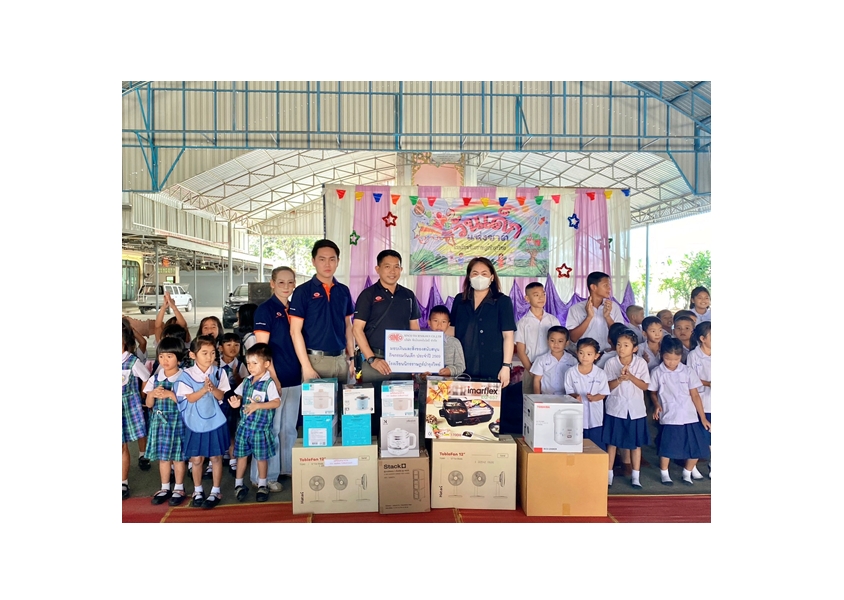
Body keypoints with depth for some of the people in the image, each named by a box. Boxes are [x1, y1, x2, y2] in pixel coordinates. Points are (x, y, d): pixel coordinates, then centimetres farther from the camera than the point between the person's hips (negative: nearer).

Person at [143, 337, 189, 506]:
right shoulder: (155, 378, 4)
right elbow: (149, 404, 8)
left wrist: (170, 394, -23)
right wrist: (152, 394, -12)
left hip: (177, 421, -4)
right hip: (159, 421, 5)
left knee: (178, 456, 4)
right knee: (162, 456, 12)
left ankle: (179, 488, 18)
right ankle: (165, 488, 26)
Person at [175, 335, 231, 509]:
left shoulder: (219, 373, -4)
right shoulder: (186, 375, -6)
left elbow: (222, 395, -6)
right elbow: (190, 398, -10)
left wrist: (213, 388, -25)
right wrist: (204, 389, -24)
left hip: (215, 422, 0)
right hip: (195, 423, 0)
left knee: (216, 457, 8)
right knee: (196, 458, 10)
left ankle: (216, 491, 21)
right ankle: (198, 491, 28)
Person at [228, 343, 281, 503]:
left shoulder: (269, 383, -15)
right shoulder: (246, 381, 5)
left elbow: (277, 402, -23)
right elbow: (239, 395, 17)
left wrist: (257, 406, -30)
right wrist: (236, 402, -7)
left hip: (261, 427, -5)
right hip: (244, 424, 5)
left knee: (261, 457, 8)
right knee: (241, 454, 11)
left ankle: (262, 486, 25)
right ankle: (238, 484, 27)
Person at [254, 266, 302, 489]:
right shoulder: (265, 309, -8)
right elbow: (261, 347, -12)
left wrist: (303, 371, 11)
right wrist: (272, 377, -16)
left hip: (294, 377, 7)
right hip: (275, 378, -6)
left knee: (289, 427, 16)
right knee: (271, 427, 1)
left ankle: (288, 467, 29)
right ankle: (266, 476, 12)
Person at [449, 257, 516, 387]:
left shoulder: (502, 301, 1)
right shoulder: (459, 300, 11)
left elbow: (508, 336, -4)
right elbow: (452, 330, 13)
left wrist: (506, 366, -12)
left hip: (492, 371, -3)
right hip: (463, 369, 3)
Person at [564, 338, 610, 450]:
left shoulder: (600, 374, -6)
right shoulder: (571, 373, -5)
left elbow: (604, 393, -2)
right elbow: (569, 392, 0)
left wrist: (594, 398, -21)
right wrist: (575, 396, -21)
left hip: (595, 417, -1)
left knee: (598, 448, 10)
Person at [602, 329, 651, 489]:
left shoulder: (641, 363, -3)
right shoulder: (611, 363, -5)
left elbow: (645, 386, -6)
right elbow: (607, 386, -5)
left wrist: (630, 377, -20)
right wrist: (620, 379, -22)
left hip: (636, 409, 1)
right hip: (615, 408, -1)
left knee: (636, 443, 9)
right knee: (612, 442, 5)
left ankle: (635, 476, 21)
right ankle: (608, 475, 16)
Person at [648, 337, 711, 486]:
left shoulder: (688, 372, 1)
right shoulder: (657, 373, -3)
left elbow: (695, 395, 4)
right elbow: (653, 392, 9)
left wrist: (703, 418, 4)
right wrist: (656, 405, -11)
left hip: (690, 418, 2)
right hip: (669, 418, -2)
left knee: (697, 449, 2)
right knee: (667, 448, -2)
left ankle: (687, 473, 28)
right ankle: (664, 473, 25)